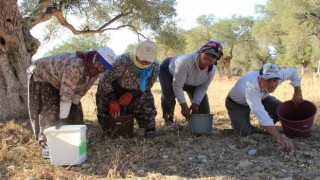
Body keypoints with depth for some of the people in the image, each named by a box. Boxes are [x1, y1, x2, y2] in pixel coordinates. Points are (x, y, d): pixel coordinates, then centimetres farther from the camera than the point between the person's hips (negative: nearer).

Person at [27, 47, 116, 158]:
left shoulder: (95, 71, -15)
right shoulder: (75, 65, -41)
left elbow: (82, 89, -6)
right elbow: (66, 93, -41)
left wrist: (74, 104, -12)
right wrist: (62, 118, -38)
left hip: (59, 82, 8)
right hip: (41, 76, -7)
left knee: (73, 109, 2)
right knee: (49, 110, -16)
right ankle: (46, 144, -8)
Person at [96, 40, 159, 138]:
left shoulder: (155, 66, -23)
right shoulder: (122, 61, -38)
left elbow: (148, 86, -9)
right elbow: (106, 81, -27)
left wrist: (131, 94, -26)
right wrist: (113, 101, -31)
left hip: (134, 92, 3)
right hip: (110, 89, -3)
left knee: (146, 107, -13)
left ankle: (149, 129, 4)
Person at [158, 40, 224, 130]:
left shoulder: (212, 70, -26)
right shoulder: (185, 61, -45)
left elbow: (202, 88, -14)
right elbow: (177, 85, -40)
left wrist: (195, 104, -23)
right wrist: (184, 106, -37)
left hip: (190, 82, 5)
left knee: (202, 98, -5)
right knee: (169, 94, -30)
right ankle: (168, 119, -5)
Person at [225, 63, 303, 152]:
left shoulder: (277, 76, -28)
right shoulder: (251, 87, -47)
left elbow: (292, 72, -4)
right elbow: (262, 116, -57)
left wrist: (298, 93, -7)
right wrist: (279, 138, -63)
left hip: (259, 97, 6)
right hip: (236, 103, -5)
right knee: (245, 132, -25)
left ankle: (267, 127, 14)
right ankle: (237, 121, 9)